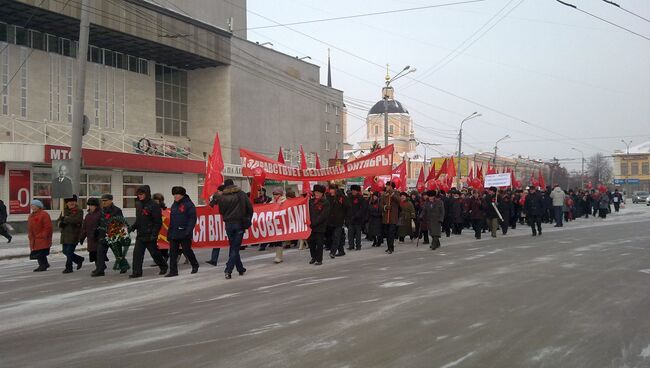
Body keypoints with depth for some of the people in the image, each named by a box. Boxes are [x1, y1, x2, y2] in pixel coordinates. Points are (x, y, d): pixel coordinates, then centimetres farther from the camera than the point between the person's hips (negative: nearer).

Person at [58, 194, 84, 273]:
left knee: (69, 251, -6)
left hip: (73, 235, -7)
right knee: (65, 251, 12)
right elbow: (58, 221, 14)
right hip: (64, 235, 7)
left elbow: (77, 220, -23)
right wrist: (60, 223, -11)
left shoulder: (79, 211, -6)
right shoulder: (64, 211, 14)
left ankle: (68, 267, 5)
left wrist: (66, 218, -15)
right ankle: (79, 259, 32)